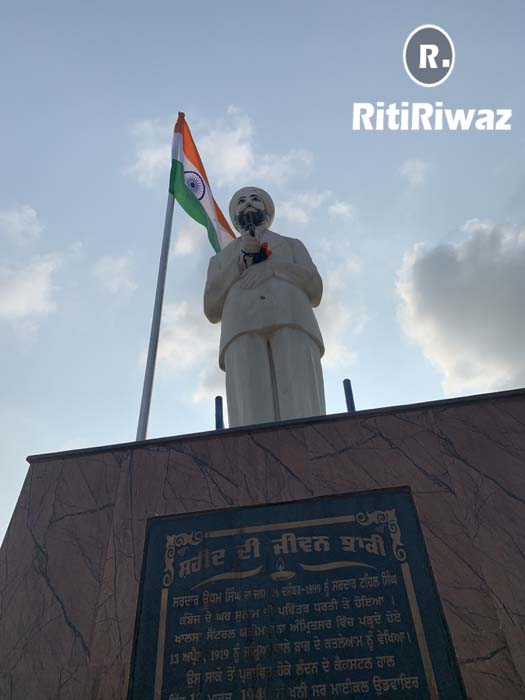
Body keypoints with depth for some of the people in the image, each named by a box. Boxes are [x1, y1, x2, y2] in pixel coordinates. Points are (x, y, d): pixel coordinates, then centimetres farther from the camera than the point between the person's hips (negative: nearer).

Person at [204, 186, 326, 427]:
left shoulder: (292, 246, 35)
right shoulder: (222, 259, 37)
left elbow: (314, 290, 16)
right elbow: (212, 310, 17)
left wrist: (272, 267, 3)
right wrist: (242, 261, 7)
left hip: (291, 321, 0)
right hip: (244, 329, 0)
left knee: (301, 417, -22)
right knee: (255, 419, -22)